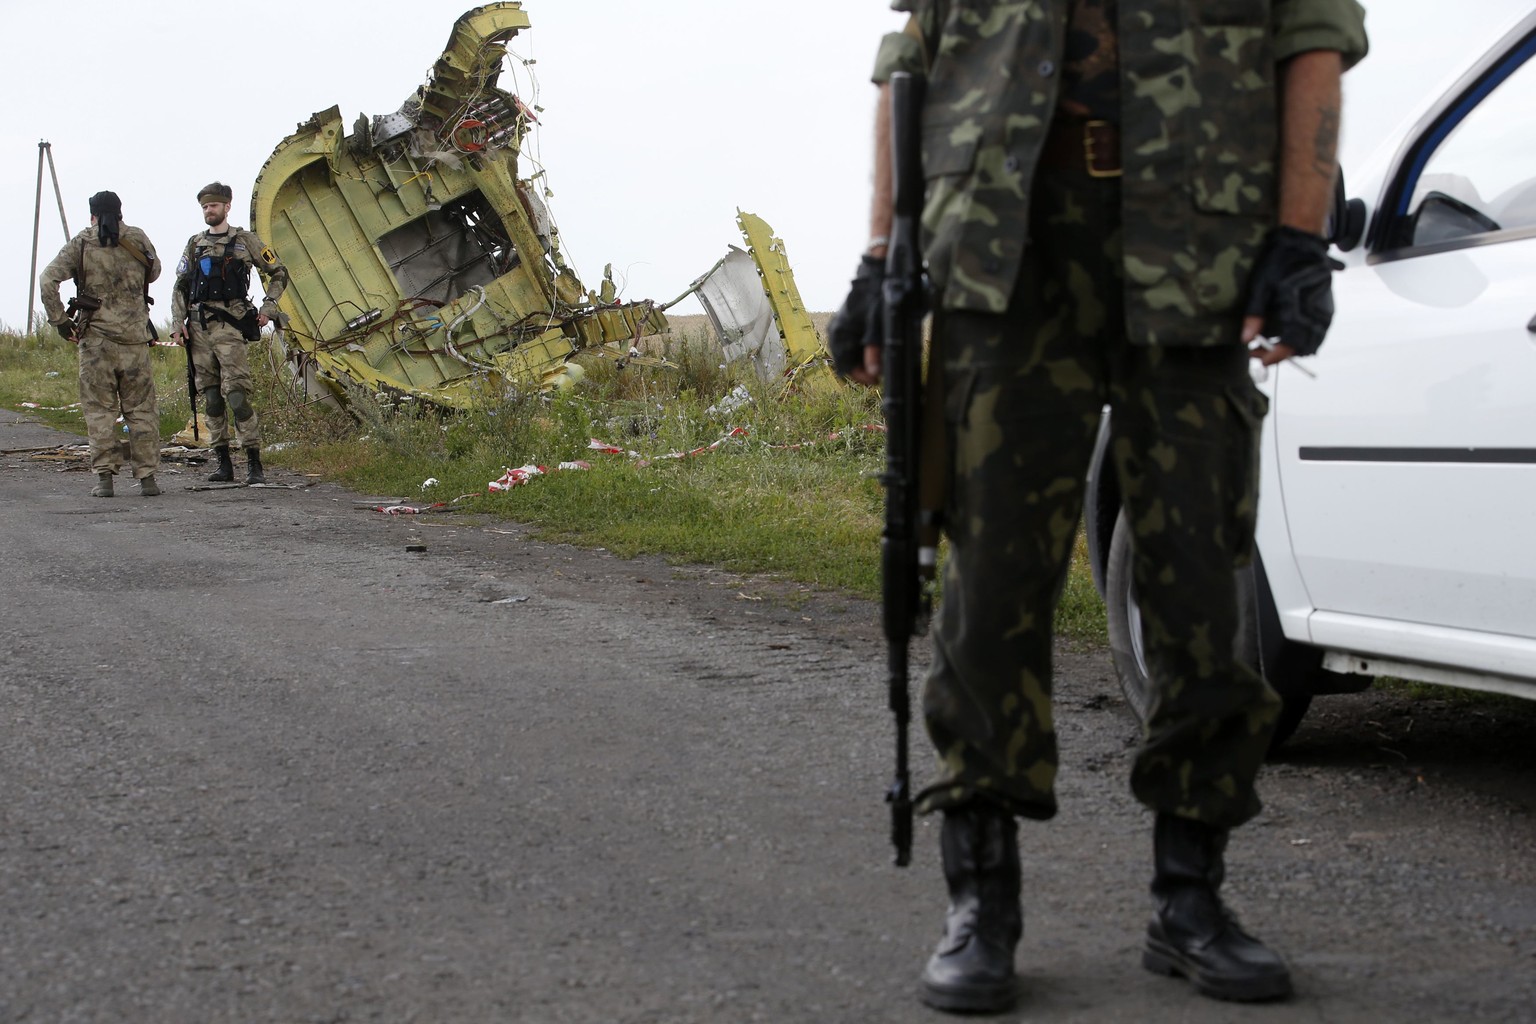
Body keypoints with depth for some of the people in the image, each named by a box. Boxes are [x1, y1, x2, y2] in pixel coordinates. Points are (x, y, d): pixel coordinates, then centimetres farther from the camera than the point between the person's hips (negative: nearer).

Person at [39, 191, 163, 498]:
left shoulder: (80, 244, 0)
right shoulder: (138, 239, 4)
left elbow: (48, 280, -9)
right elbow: (154, 272, 20)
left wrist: (59, 320, -3)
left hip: (95, 336, -1)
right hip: (135, 335, 1)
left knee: (99, 409, 5)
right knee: (141, 408, 6)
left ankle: (104, 476, 1)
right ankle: (147, 477, 5)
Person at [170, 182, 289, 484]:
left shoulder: (245, 241, 6)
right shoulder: (195, 244, 17)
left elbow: (278, 273, 12)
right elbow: (180, 287, 16)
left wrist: (268, 308, 1)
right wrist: (178, 323, 4)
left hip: (229, 326, -5)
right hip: (198, 327, 5)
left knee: (237, 395, -13)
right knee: (211, 397, 5)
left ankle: (254, 464, -12)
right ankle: (223, 463, 10)